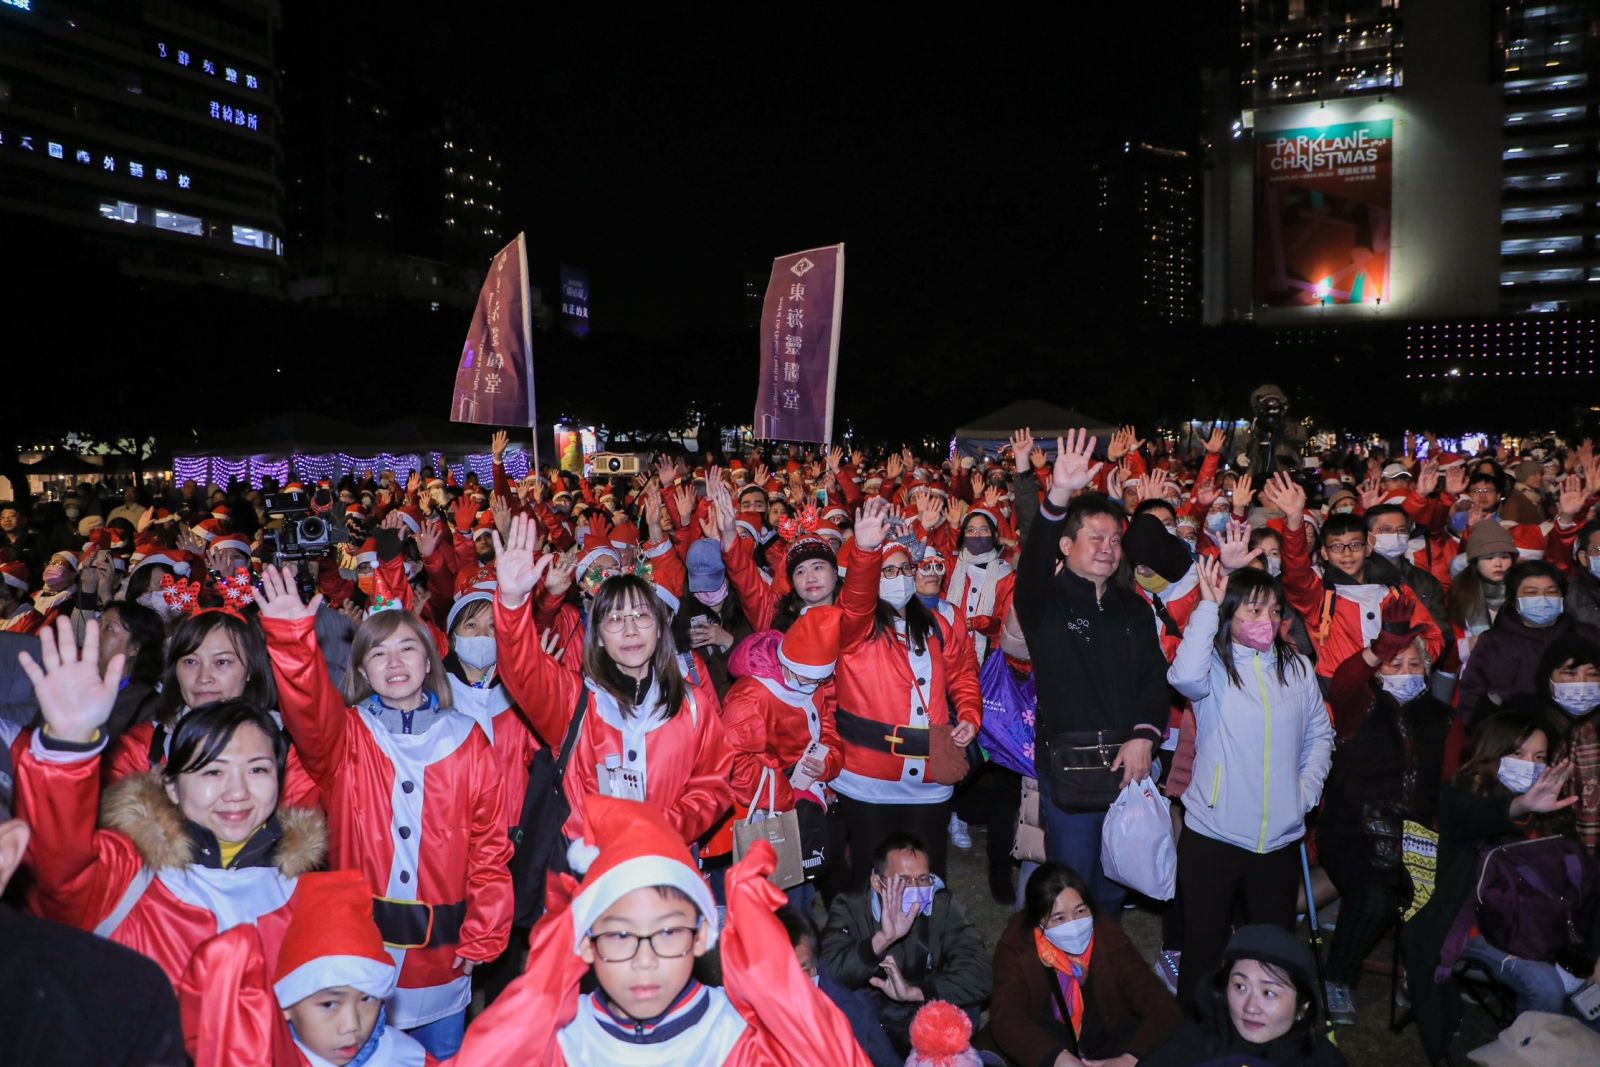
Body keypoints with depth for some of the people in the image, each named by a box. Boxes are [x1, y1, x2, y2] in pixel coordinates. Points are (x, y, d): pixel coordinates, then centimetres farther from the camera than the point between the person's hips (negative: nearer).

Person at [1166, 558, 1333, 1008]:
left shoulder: (1297, 667, 5)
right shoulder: (1215, 666, -7)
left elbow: (1320, 733, 15)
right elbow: (1186, 677, -31)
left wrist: (1308, 788, 1)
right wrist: (1208, 605, -23)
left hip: (1280, 837, 4)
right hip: (1212, 834, -3)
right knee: (1204, 944, 5)